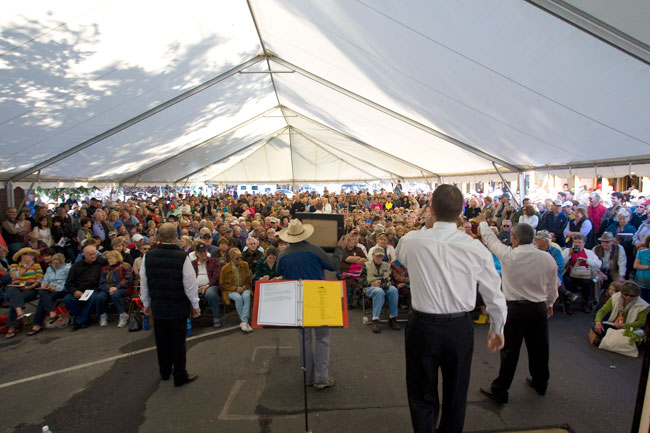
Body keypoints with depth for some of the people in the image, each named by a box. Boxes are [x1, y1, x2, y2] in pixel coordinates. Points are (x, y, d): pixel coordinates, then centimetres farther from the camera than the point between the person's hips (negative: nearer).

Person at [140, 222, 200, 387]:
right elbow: (190, 284, -14)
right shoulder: (182, 257, -19)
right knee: (178, 341, 8)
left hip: (158, 306, 4)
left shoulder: (148, 256, -6)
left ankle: (164, 372, 37)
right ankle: (180, 376, 19)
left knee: (162, 340, 20)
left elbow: (144, 282, 3)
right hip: (178, 307, -4)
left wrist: (146, 303, 17)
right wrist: (195, 305, -1)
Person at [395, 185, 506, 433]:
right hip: (461, 328, 2)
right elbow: (494, 294, -1)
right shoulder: (476, 248, -12)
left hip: (422, 327, -1)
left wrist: (427, 227, 10)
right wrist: (497, 328, 16)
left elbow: (399, 255, 12)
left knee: (423, 395, 17)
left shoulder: (412, 241, -14)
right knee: (456, 394, 24)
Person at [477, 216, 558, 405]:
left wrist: (482, 222, 21)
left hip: (515, 308, -4)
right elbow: (552, 287, 8)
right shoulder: (548, 258, -4)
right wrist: (550, 303, 26)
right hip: (539, 308, 4)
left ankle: (499, 391, 11)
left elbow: (490, 239, 3)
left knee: (509, 350, 2)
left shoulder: (508, 255, -15)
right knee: (538, 347, 20)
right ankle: (540, 383, 41)